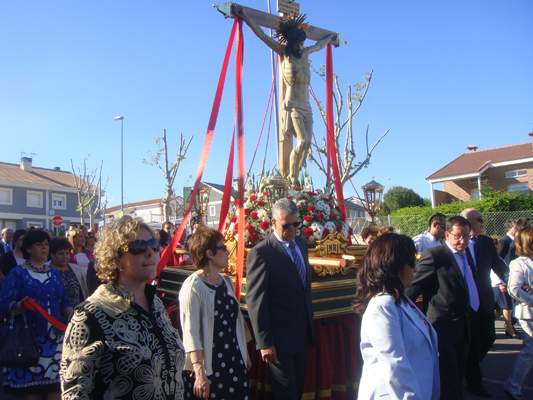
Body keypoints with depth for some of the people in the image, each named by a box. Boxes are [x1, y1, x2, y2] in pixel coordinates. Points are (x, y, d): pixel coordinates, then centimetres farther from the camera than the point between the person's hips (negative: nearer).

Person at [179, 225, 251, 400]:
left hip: (235, 363, 7)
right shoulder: (193, 286, -15)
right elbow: (191, 333, -19)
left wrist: (244, 353, 18)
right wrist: (199, 372, -24)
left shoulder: (226, 281, 9)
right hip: (209, 368, -7)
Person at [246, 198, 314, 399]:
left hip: (303, 333, 8)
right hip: (280, 337, -7)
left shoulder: (301, 243, 7)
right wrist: (264, 343, -18)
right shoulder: (260, 253, -17)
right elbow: (255, 301, -18)